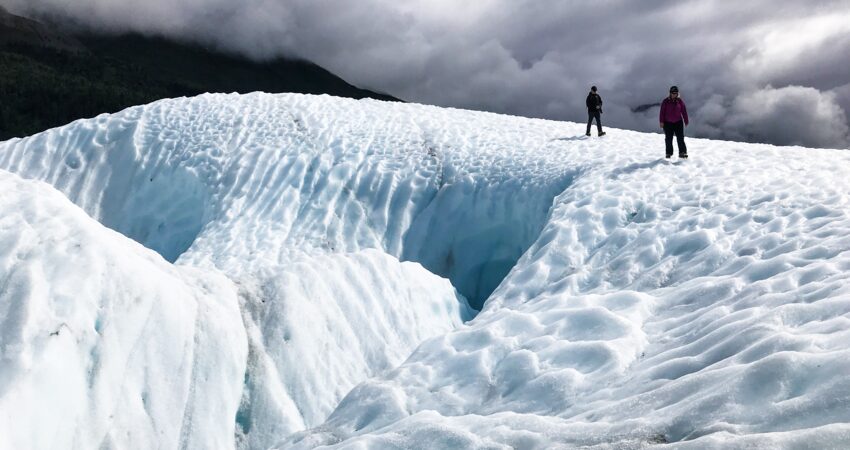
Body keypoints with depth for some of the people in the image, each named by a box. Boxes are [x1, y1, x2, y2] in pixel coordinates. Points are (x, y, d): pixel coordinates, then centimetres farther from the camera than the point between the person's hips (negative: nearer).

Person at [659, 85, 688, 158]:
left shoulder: (680, 101, 2)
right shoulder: (665, 101, -2)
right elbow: (662, 112, -3)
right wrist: (661, 121, -9)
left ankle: (682, 152, -5)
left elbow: (684, 111, 6)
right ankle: (668, 153, 16)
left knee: (680, 138, -6)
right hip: (668, 123, 0)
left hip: (678, 123, 0)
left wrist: (686, 121, 7)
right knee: (668, 139, 6)